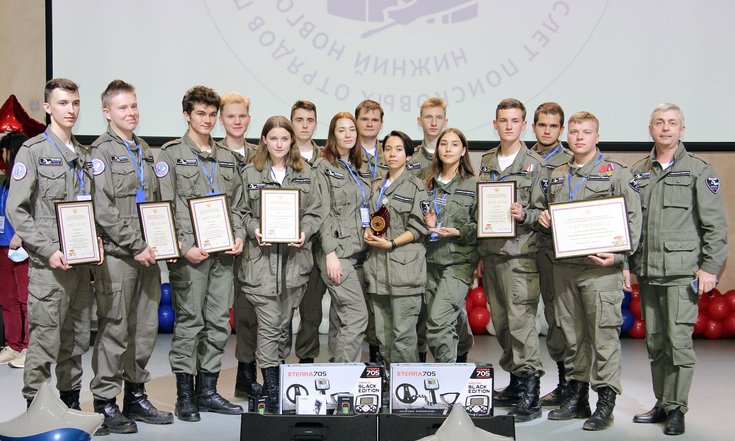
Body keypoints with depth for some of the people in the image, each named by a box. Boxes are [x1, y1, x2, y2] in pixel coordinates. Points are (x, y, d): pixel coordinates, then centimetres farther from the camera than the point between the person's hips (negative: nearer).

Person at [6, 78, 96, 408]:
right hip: (48, 265, -6)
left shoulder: (84, 155, 15)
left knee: (77, 339, 12)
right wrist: (49, 251, -16)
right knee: (45, 340, -4)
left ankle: (71, 401, 24)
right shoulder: (33, 151, -3)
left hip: (82, 263, 6)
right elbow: (16, 210, -9)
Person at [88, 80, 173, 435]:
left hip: (148, 255, 7)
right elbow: (104, 211, -13)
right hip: (117, 255, -7)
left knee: (146, 328, 10)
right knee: (114, 330, -2)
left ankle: (136, 396, 22)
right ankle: (105, 403, 9)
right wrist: (136, 247, -15)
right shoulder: (102, 152, -4)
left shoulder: (145, 151, 17)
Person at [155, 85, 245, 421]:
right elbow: (164, 206, -6)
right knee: (189, 322, -3)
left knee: (218, 323, 7)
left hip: (223, 254, 6)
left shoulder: (227, 158, 18)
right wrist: (185, 247, -14)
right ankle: (185, 396, 5)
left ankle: (208, 390, 17)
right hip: (190, 252, -5)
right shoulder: (171, 154, 1)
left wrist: (239, 235, 2)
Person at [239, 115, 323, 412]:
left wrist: (304, 233, -9)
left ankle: (279, 375, 24)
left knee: (285, 322, 11)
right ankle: (271, 389, -1)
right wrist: (254, 229, -13)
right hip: (261, 257, -2)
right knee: (269, 324, -6)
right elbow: (242, 211, 6)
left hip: (294, 257, 3)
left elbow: (314, 212, 9)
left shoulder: (304, 173, 10)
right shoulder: (250, 174, 5)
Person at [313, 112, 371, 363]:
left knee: (342, 319, 9)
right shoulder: (324, 167, -3)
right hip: (337, 251, -7)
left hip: (359, 251, 7)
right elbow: (323, 213, -10)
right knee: (357, 316, -13)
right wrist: (331, 253, -16)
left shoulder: (361, 170, 18)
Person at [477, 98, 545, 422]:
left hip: (520, 253, -6)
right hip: (491, 252, 6)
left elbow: (543, 211, -2)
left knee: (521, 320, -11)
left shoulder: (535, 164, -1)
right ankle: (515, 382, 22)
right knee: (501, 322, 10)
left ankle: (530, 395, -8)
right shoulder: (486, 163, 15)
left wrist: (524, 215, -23)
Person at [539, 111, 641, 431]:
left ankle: (606, 402, 1)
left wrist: (619, 255, -15)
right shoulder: (556, 176, 17)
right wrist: (543, 218, 5)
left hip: (601, 267, -5)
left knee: (604, 333, -6)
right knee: (572, 334, 11)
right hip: (564, 266, 6)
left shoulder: (616, 173, 0)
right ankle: (577, 396, 22)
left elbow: (633, 220, -4)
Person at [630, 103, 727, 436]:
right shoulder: (638, 172, 13)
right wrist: (627, 264, 11)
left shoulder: (699, 171, 1)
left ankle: (676, 408, 6)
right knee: (655, 343, 10)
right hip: (647, 273, 4)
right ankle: (662, 404, 22)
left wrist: (710, 267, -8)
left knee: (679, 341, -6)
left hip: (682, 272, -4)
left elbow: (715, 225, -2)